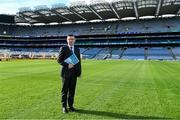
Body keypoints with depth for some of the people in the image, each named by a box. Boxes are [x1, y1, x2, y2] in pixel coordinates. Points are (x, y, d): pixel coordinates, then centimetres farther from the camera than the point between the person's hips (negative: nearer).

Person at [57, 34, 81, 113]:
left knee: (72, 90, 8)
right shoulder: (63, 48, 0)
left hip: (74, 72, 3)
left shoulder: (77, 50, 11)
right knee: (65, 90, 4)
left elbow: (79, 61, 11)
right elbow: (59, 60, -5)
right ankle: (64, 106, 16)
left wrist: (79, 72, 5)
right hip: (66, 72, -3)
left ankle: (71, 105, 20)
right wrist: (67, 65, -17)